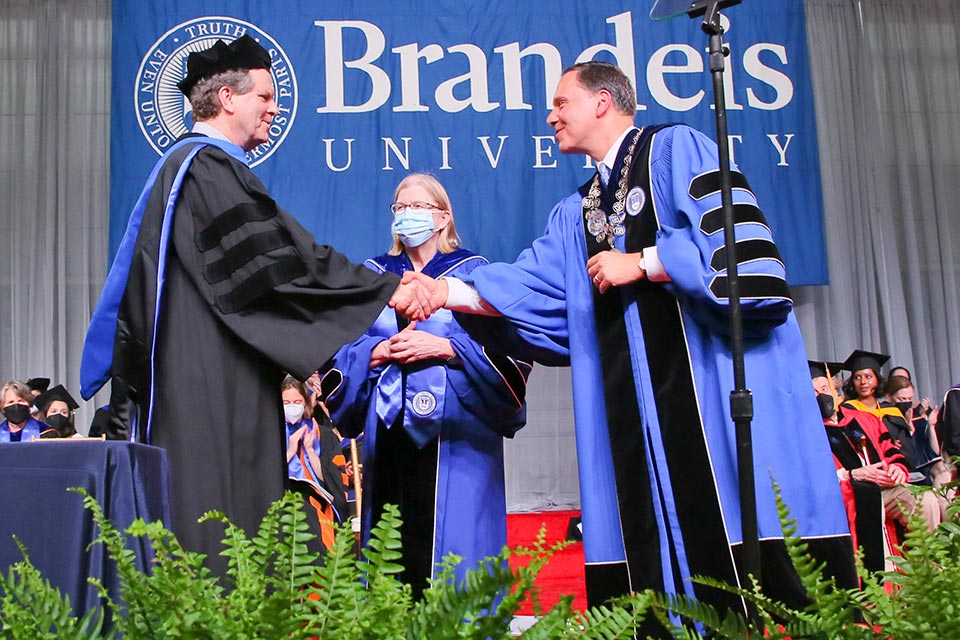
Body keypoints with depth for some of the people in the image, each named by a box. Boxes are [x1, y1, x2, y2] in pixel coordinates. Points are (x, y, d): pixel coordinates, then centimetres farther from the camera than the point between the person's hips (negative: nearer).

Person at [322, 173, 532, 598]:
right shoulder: (374, 276, 16)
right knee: (394, 537, 0)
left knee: (452, 538, -5)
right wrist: (381, 351, -8)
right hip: (389, 429, 3)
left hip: (453, 432, -2)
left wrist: (443, 347, -13)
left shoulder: (472, 273, 7)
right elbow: (344, 352, 11)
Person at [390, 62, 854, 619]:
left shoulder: (675, 149, 3)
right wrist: (448, 291, -5)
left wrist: (639, 264, -9)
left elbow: (732, 233, -12)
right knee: (651, 544, 3)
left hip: (713, 382, -7)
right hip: (634, 402, 7)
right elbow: (532, 283, 9)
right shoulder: (577, 215, 24)